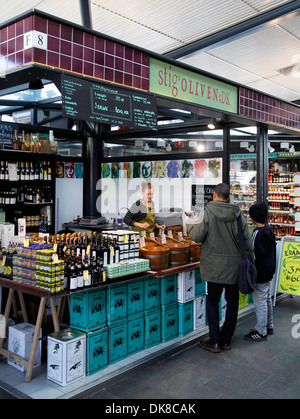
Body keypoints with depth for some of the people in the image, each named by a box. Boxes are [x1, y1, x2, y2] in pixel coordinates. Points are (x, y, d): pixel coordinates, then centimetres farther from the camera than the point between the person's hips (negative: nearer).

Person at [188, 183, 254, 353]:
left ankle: (215, 342, 13)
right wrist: (250, 263, 12)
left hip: (215, 266, -2)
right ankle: (227, 340, 25)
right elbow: (249, 243, 0)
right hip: (235, 267, 3)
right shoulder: (238, 215, -2)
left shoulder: (208, 212, -11)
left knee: (212, 302, 11)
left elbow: (198, 237, -9)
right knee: (232, 303, 14)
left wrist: (191, 226, 12)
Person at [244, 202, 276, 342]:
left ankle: (261, 332, 7)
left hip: (261, 273, -10)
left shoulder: (258, 233, -21)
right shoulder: (269, 230, 8)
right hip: (269, 271, 10)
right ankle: (269, 326, 32)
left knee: (260, 301, -2)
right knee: (267, 299, 19)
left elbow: (255, 255, -22)